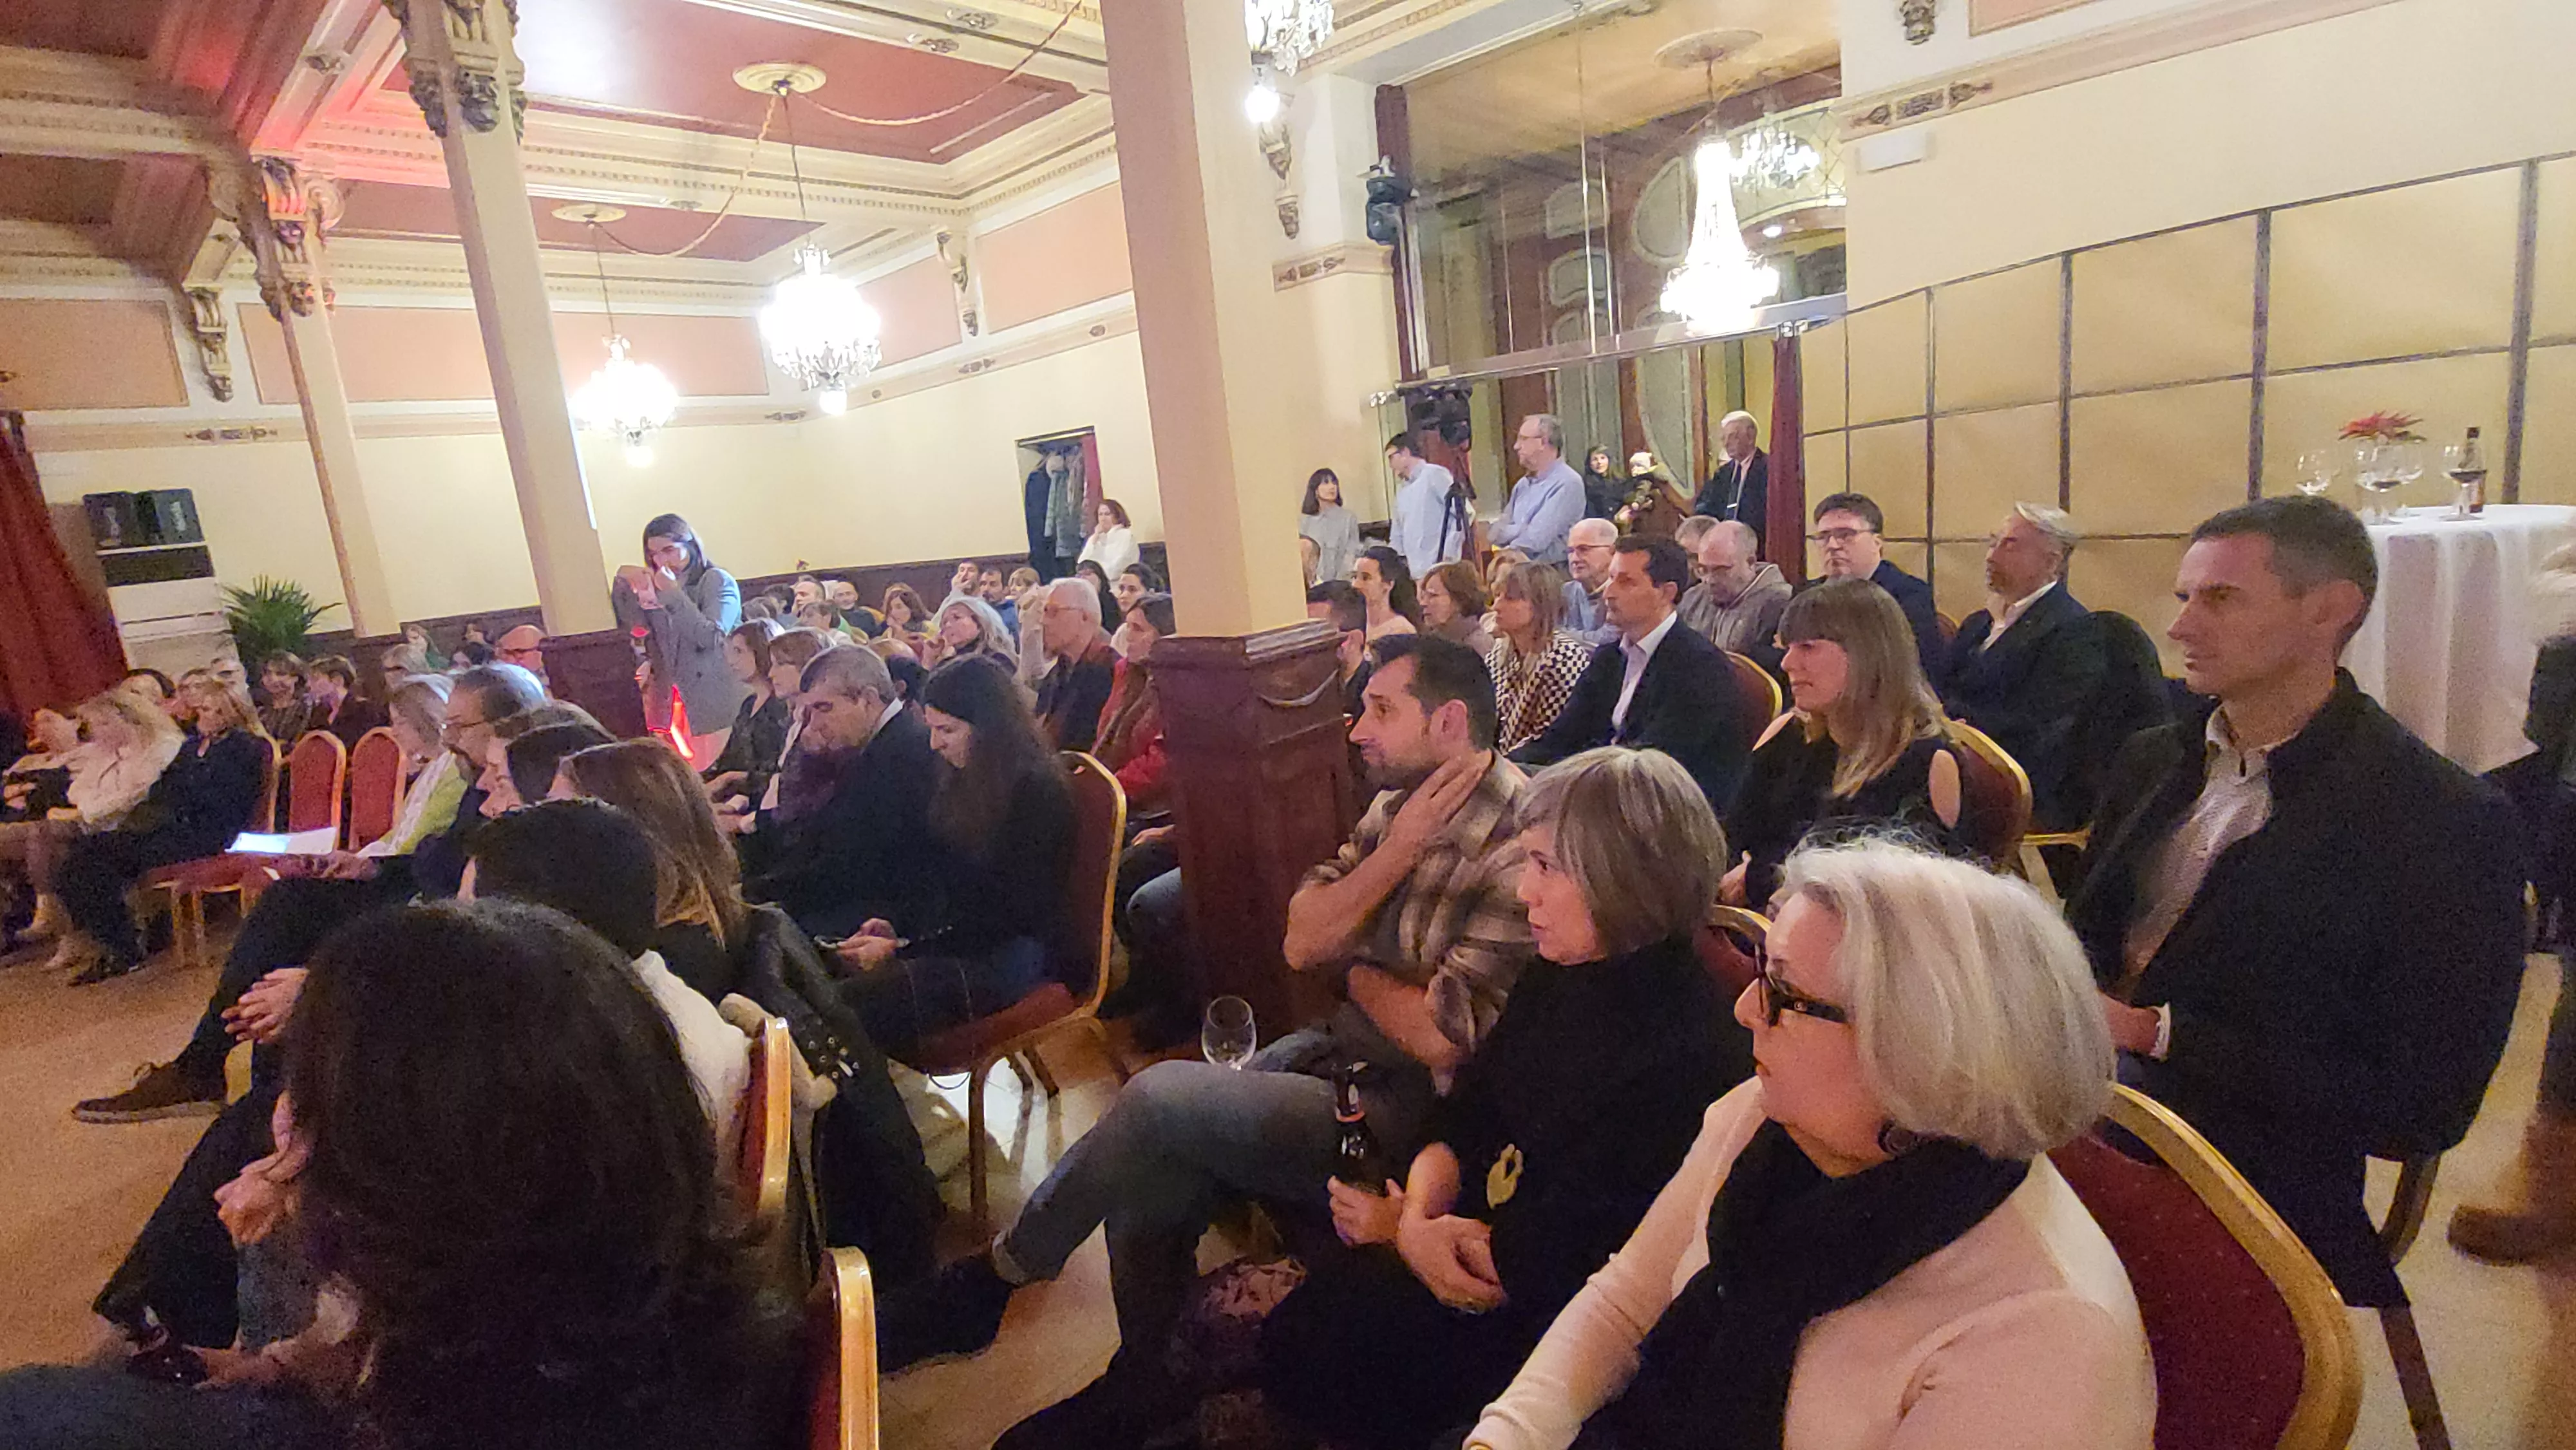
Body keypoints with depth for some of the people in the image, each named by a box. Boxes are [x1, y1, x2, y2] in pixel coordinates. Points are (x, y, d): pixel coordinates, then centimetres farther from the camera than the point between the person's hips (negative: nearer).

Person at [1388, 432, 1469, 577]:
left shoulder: (1434, 475, -1)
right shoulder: (1402, 492, 22)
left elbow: (1465, 513, -9)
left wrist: (1448, 555, -13)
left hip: (1439, 568, -7)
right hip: (1414, 571, 7)